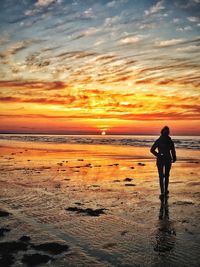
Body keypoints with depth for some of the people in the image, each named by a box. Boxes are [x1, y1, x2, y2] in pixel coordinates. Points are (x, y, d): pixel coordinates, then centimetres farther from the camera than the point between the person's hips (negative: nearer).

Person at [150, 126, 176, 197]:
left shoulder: (158, 141, -5)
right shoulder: (170, 141, -5)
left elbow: (152, 150, -9)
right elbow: (173, 151, -6)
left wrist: (158, 155, 2)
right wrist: (174, 159, 9)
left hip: (160, 160, -1)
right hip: (168, 160, 1)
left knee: (161, 176, 3)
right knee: (166, 176, 16)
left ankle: (162, 192, -6)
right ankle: (165, 191, 23)